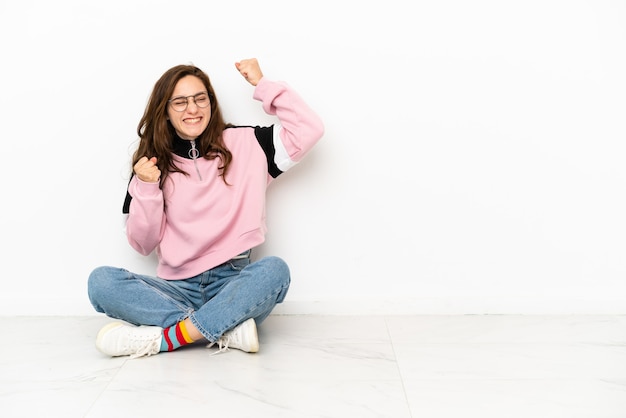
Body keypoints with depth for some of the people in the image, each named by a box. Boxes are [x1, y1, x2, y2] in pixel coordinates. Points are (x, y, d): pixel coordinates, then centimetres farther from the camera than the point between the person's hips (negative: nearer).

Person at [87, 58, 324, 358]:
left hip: (234, 283, -1)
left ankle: (163, 339, -29)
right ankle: (226, 330, -27)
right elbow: (143, 245, 5)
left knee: (274, 269, -33)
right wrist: (146, 189, -10)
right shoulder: (152, 164, 8)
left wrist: (262, 85, 0)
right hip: (179, 289, 2)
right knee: (101, 281, -23)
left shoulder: (245, 144, 7)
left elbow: (309, 129, -1)